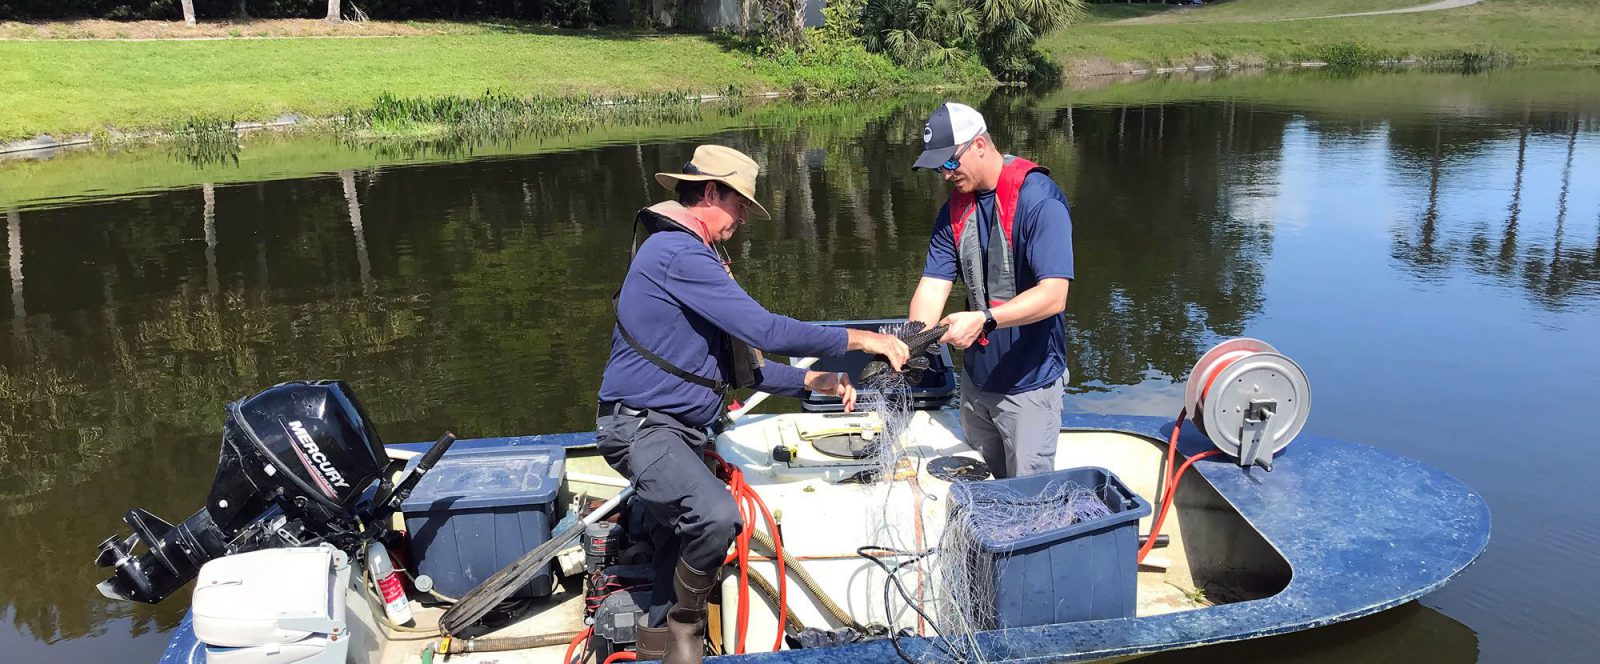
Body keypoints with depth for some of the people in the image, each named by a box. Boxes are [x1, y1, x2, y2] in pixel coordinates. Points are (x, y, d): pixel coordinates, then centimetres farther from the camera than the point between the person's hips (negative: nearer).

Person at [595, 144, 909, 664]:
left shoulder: (683, 252, 20)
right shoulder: (678, 252, -16)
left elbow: (732, 365, 19)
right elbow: (763, 330, -23)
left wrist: (811, 381, 11)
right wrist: (857, 340, -15)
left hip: (674, 429, 11)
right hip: (641, 426, -11)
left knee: (681, 544, 20)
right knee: (717, 515, -31)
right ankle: (685, 621, -6)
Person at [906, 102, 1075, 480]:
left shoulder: (1038, 198, -20)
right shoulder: (956, 207, 3)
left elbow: (1053, 296, -28)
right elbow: (933, 285, -3)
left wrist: (984, 320, -38)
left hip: (1029, 382, -7)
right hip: (976, 376, 7)